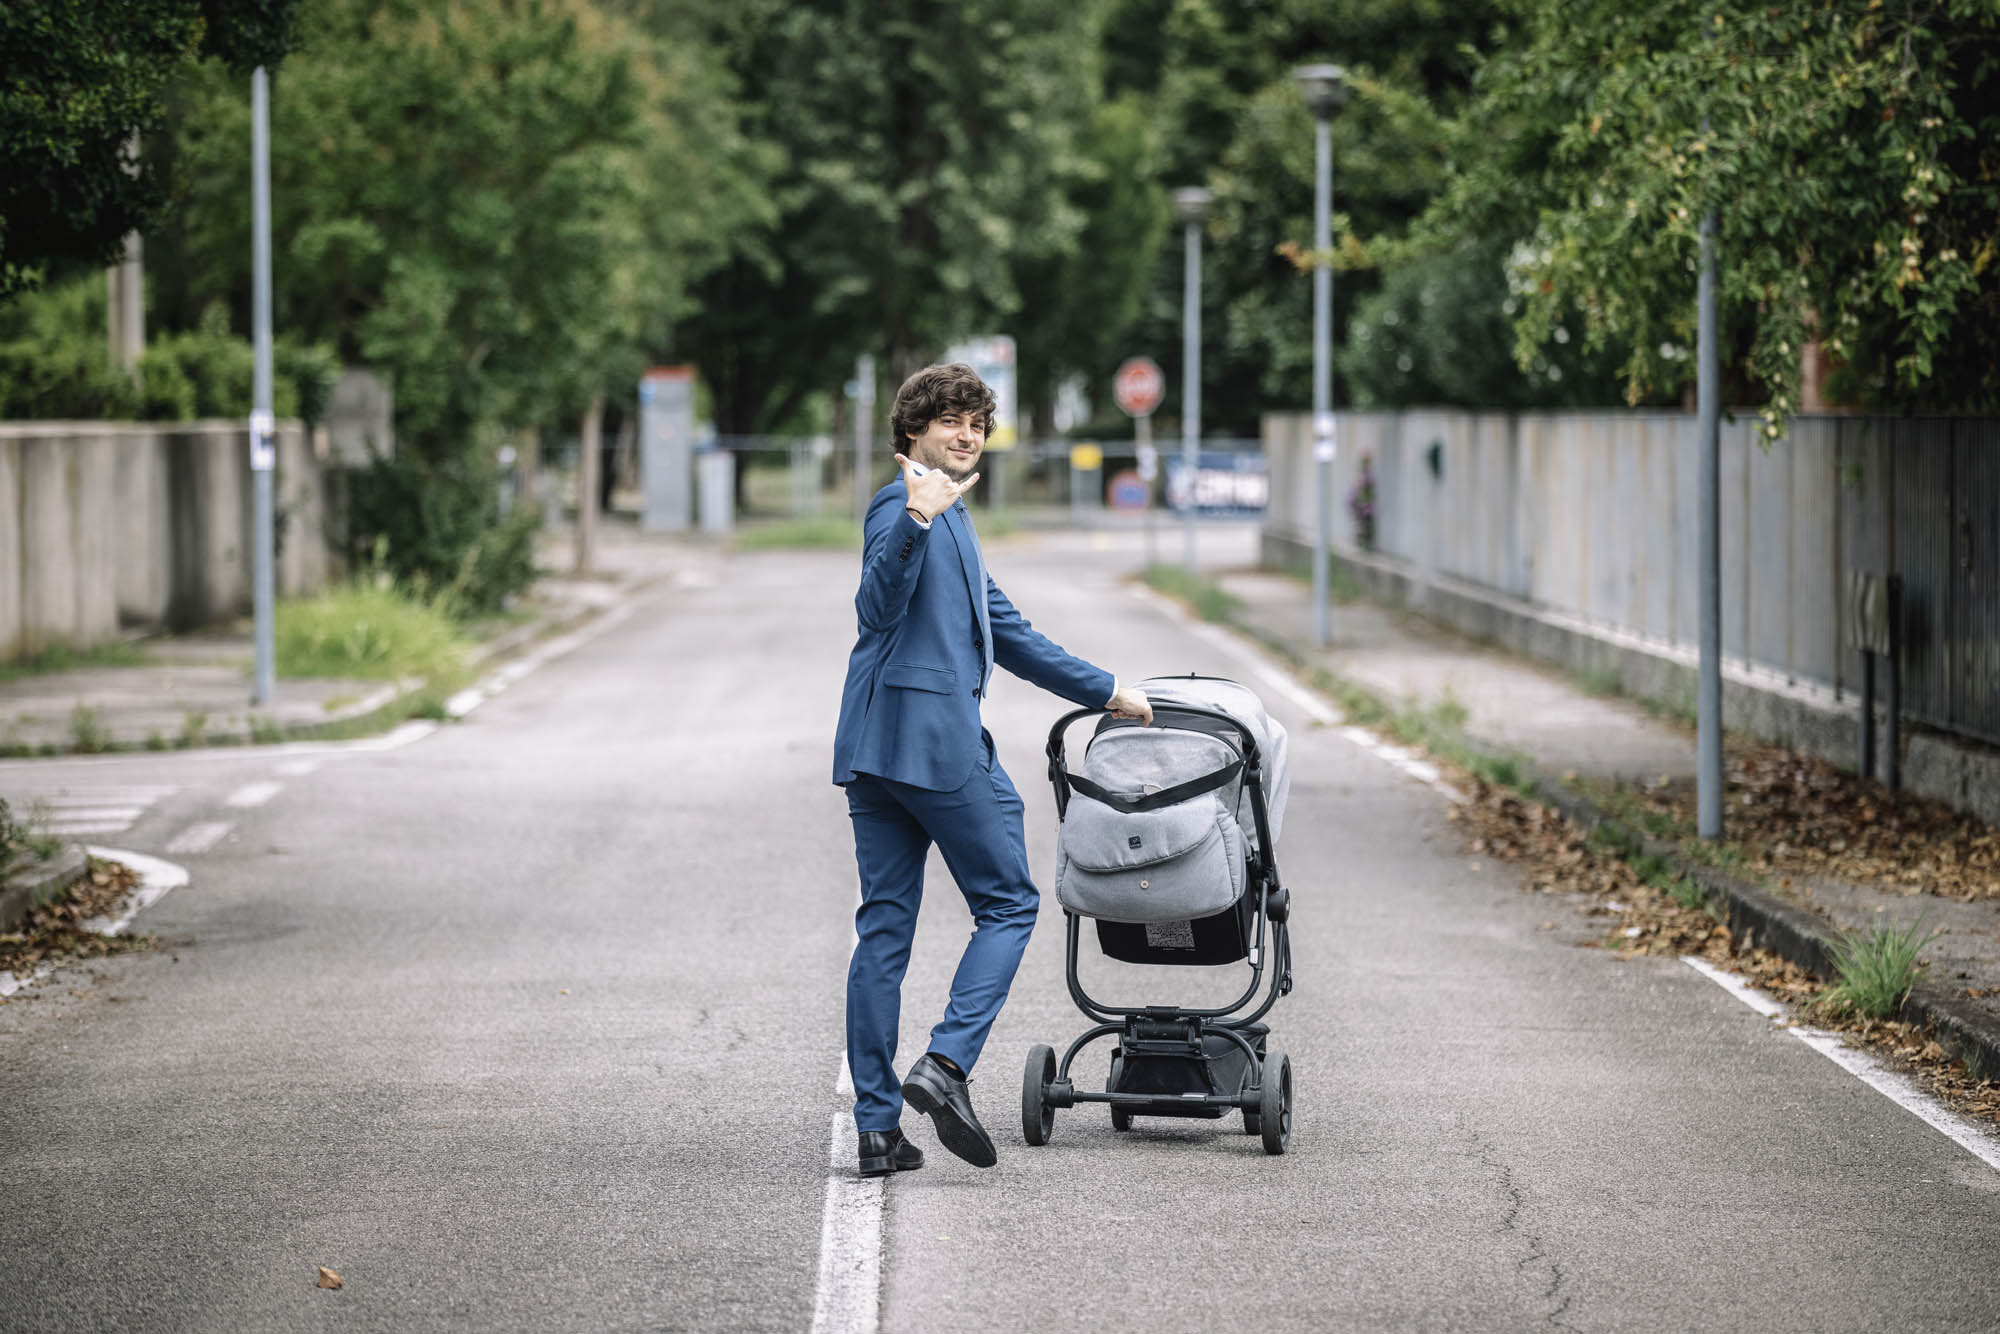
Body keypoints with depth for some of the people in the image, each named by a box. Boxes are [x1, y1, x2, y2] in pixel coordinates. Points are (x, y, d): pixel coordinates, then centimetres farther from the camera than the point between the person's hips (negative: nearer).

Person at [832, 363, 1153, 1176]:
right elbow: (878, 606, -25)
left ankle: (877, 1127, 4)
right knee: (1008, 904, 1)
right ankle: (945, 1064, -12)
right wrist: (917, 520, -39)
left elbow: (1006, 634, 30)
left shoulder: (951, 519, 24)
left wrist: (1105, 693, 32)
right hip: (935, 739, -9)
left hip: (875, 746, 9)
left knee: (884, 927, 5)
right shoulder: (900, 504, -7)